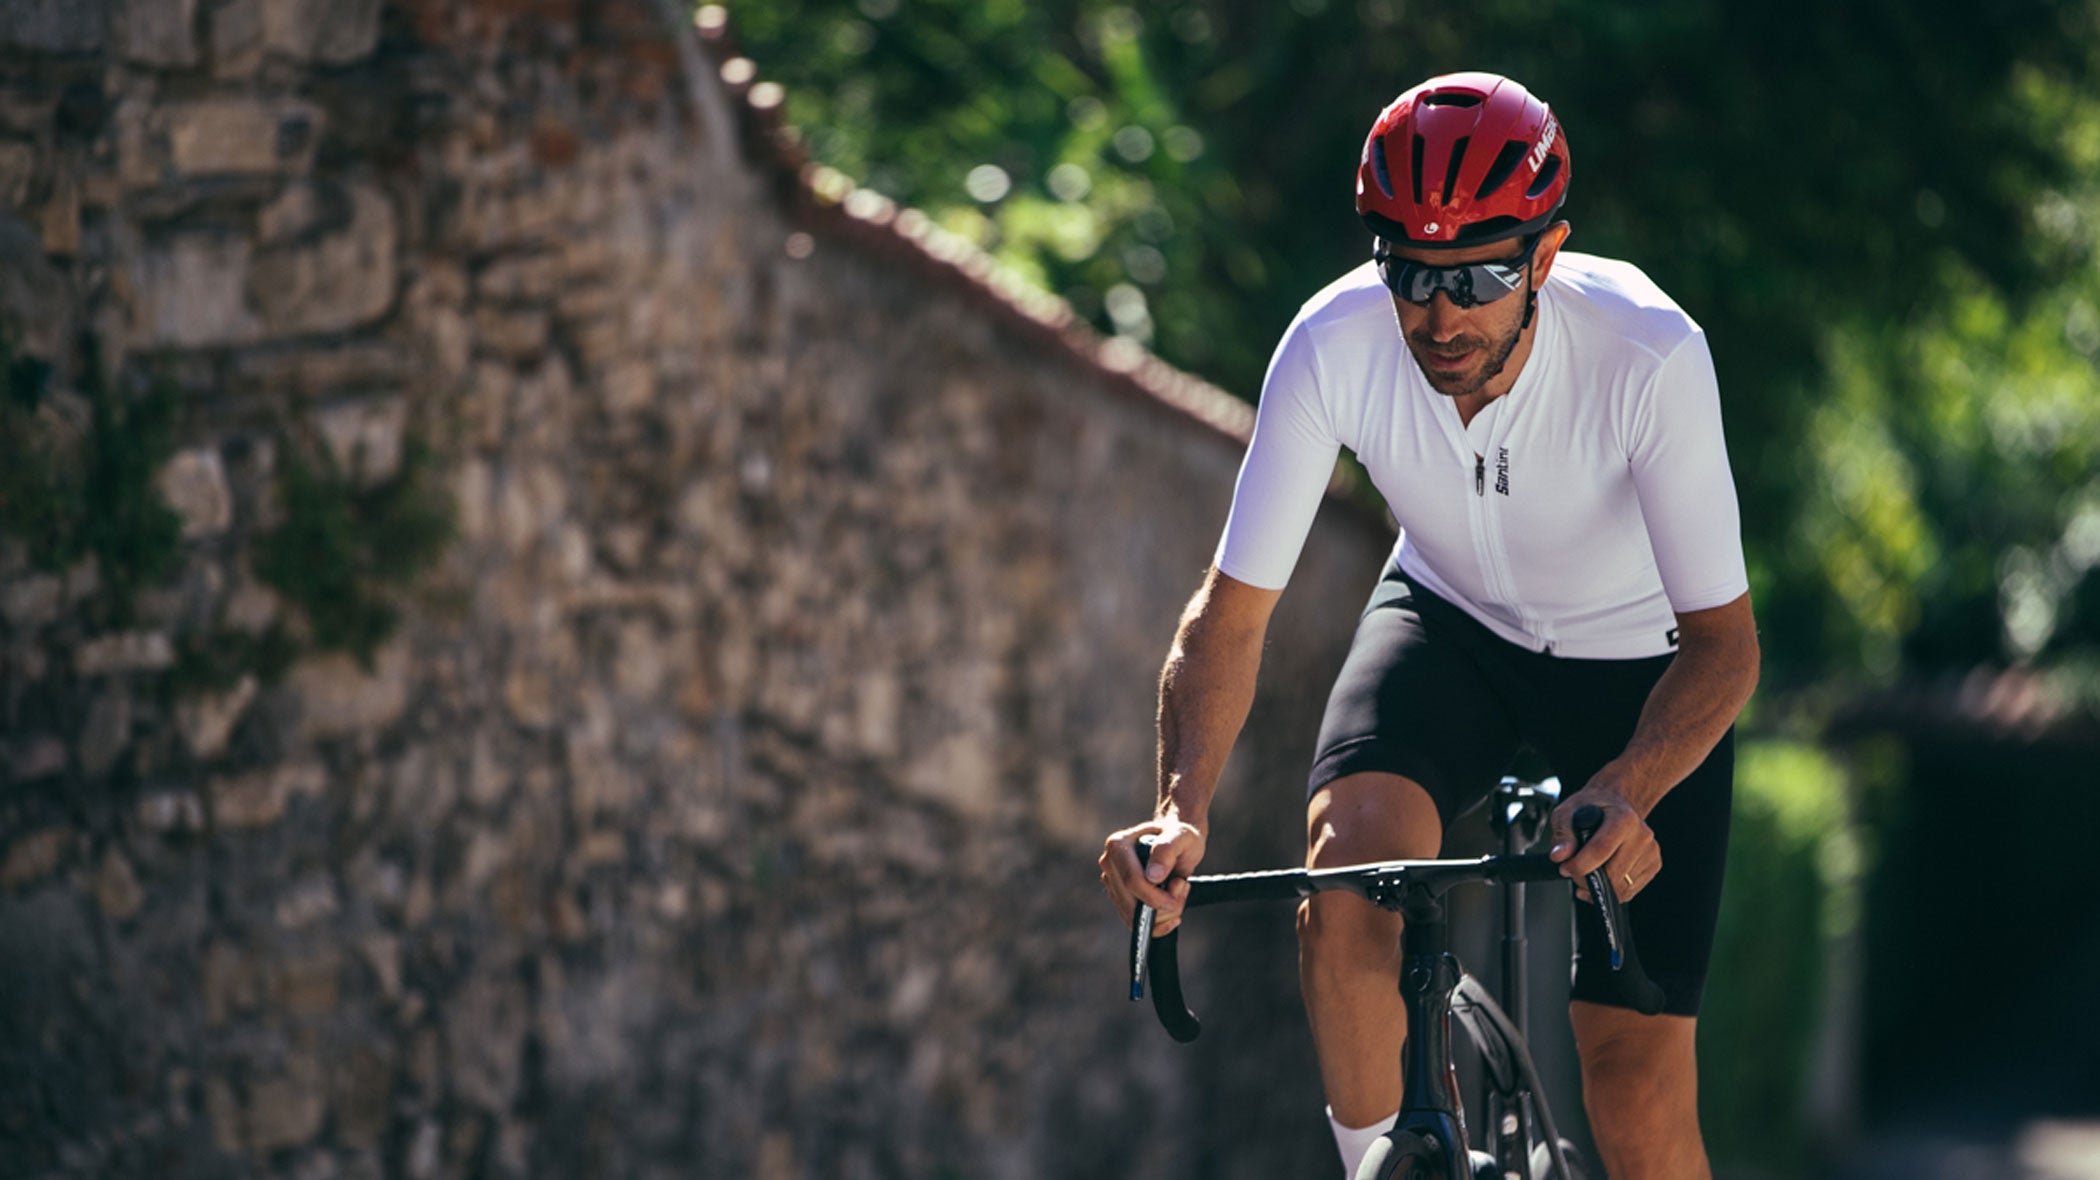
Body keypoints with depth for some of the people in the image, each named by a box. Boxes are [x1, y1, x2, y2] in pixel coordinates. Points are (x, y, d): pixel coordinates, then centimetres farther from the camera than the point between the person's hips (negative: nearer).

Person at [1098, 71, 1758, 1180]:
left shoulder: (1649, 352, -34)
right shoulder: (1334, 346, -28)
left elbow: (1724, 642, -31)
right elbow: (1231, 609, -22)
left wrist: (1624, 796, -50)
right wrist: (1182, 809, -39)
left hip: (1637, 658, -2)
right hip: (1451, 621, 2)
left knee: (1639, 1087, -8)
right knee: (1349, 847, -31)